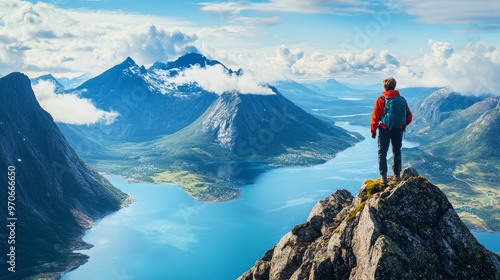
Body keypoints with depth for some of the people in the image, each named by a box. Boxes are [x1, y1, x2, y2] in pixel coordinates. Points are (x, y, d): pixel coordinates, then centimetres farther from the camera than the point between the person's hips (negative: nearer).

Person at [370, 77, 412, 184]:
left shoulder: (381, 99, -10)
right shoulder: (402, 99, 1)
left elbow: (375, 116, -10)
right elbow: (409, 116, 5)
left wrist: (373, 130, 0)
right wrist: (403, 126, 21)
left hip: (384, 129, -3)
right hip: (398, 129, 3)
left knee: (382, 152, 5)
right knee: (397, 152, 17)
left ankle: (383, 176, -1)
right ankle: (397, 174, 21)